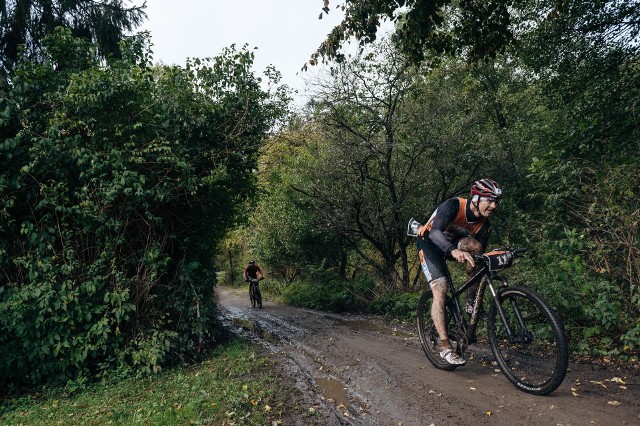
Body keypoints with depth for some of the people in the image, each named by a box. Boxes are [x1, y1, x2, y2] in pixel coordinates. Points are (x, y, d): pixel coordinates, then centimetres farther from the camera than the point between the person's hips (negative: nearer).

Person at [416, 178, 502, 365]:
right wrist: (454, 251, -62)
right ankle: (445, 347, -14)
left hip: (452, 243, 5)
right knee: (440, 290, -20)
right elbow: (435, 232, -45)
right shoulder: (453, 205, -30)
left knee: (476, 247, -29)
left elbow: (481, 256, -6)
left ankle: (471, 300, -10)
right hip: (429, 242, -5)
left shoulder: (484, 224, -13)